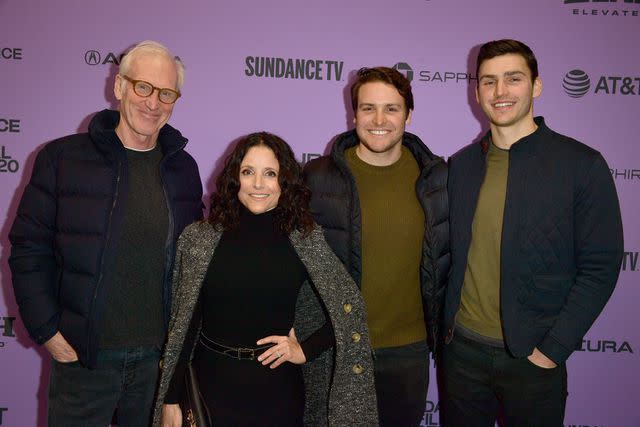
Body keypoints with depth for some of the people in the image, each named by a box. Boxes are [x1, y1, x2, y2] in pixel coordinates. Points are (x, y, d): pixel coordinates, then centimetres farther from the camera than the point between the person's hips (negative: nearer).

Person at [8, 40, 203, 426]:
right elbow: (29, 250, -4)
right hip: (82, 355, -2)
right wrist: (48, 333, -7)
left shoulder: (183, 168, 2)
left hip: (160, 356, 3)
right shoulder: (62, 158, -6)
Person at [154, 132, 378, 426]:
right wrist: (170, 399, 0)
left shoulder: (306, 241, -6)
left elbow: (350, 313, 0)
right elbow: (183, 322, -1)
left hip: (279, 390, 0)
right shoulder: (199, 238, -4)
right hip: (213, 384, 0)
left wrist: (305, 350, -5)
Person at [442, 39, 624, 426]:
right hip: (462, 347, 4)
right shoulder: (461, 165, 3)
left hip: (534, 355, -3)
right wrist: (446, 326, 2)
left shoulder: (582, 165, -9)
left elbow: (600, 268, -9)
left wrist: (553, 349, -12)